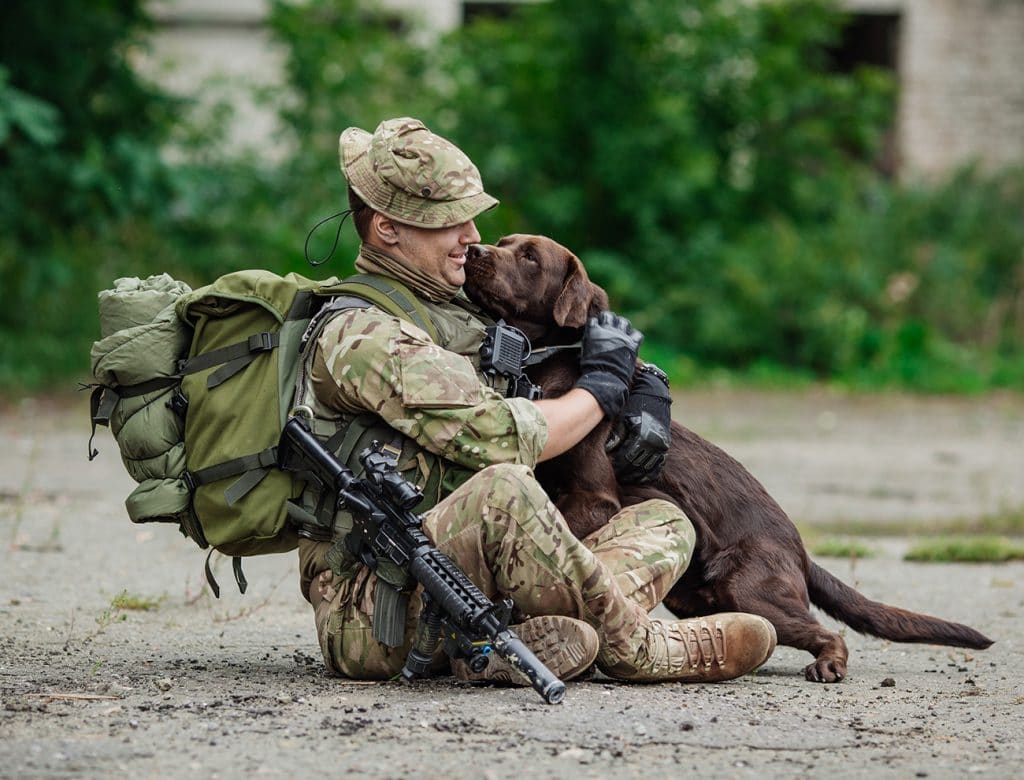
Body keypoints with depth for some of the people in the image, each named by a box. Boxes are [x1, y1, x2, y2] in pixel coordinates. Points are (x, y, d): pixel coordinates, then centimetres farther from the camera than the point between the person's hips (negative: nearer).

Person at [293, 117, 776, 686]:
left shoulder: (454, 312, 20)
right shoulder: (359, 335, -11)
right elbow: (500, 436, -19)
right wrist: (603, 386, -2)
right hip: (376, 619, -10)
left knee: (665, 521, 2)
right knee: (503, 489, -37)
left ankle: (531, 642, -26)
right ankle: (634, 647, -17)